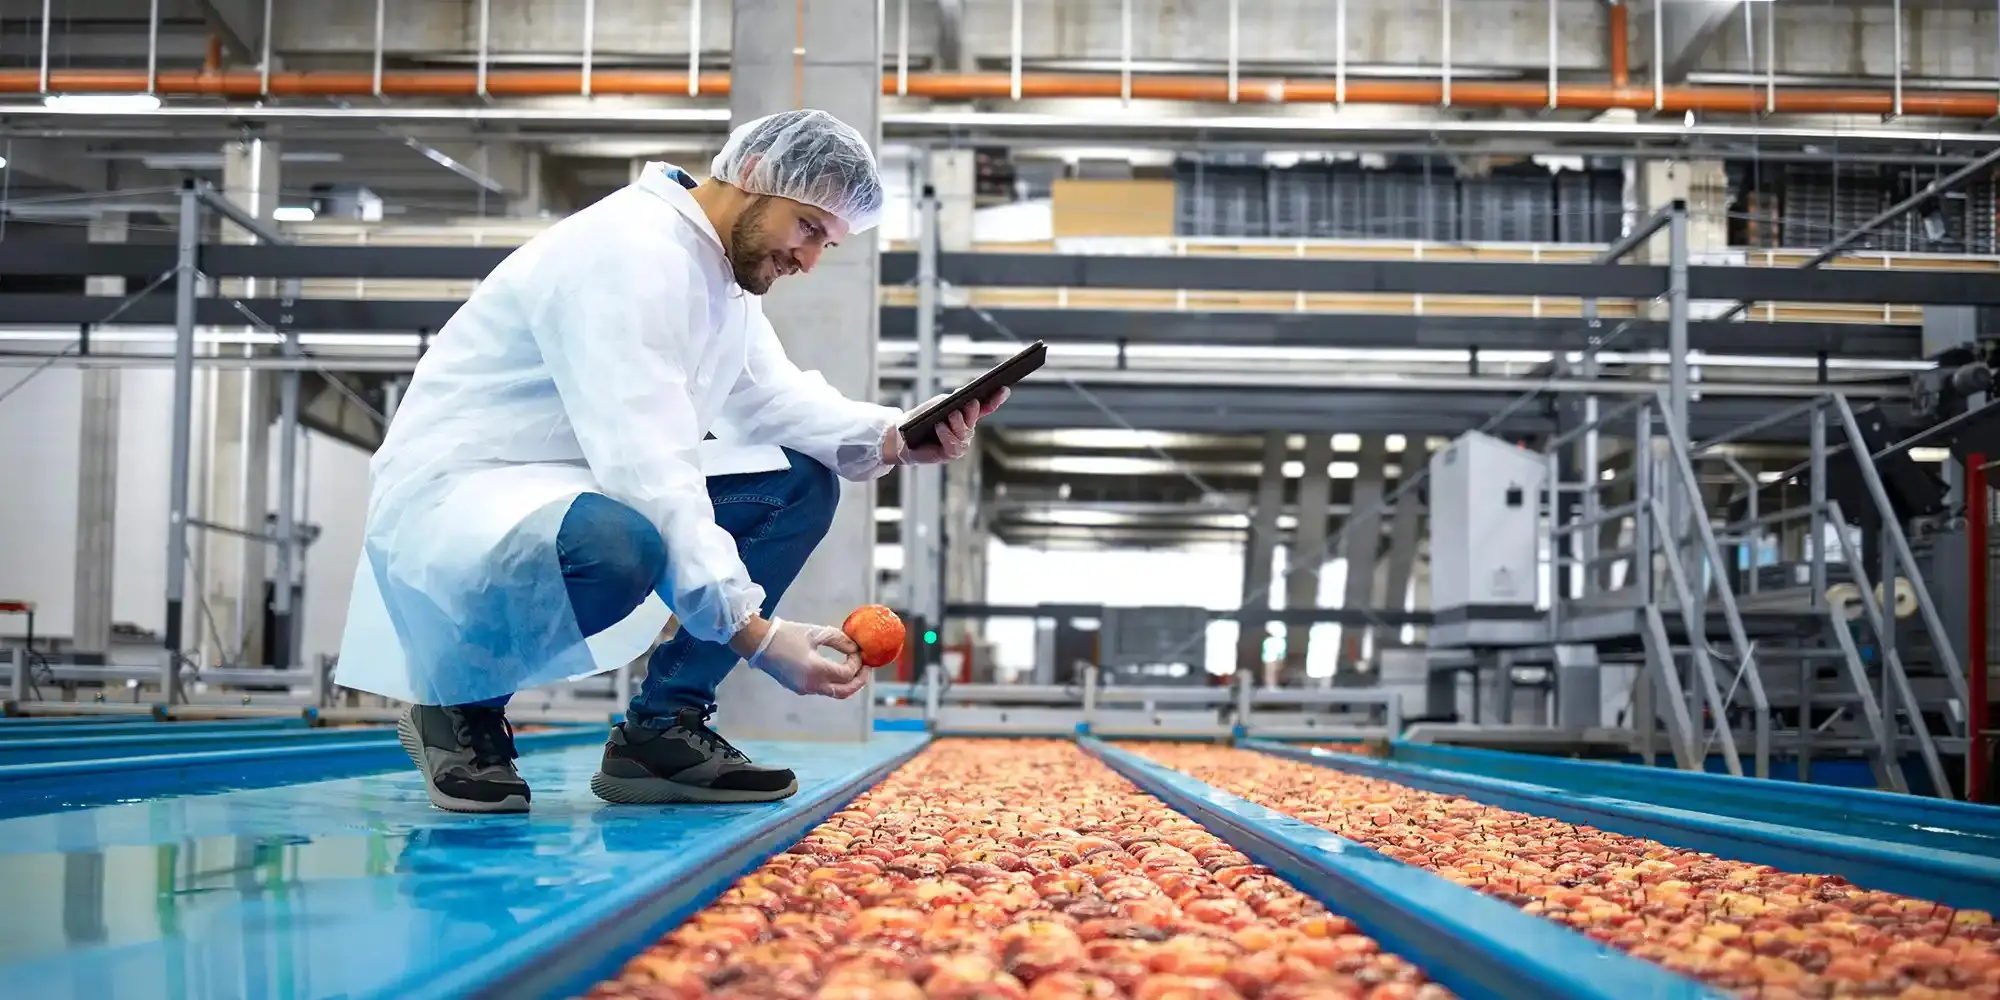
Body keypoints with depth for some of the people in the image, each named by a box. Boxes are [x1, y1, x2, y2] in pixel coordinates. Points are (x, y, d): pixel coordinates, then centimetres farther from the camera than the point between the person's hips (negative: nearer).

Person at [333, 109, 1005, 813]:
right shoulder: (628, 253, -23)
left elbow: (771, 398, 9)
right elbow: (646, 465, -31)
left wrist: (893, 438, -11)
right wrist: (757, 634, -36)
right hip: (452, 493, -10)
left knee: (804, 486, 1)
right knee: (619, 543, -41)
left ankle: (661, 730, 0)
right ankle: (460, 706, -10)